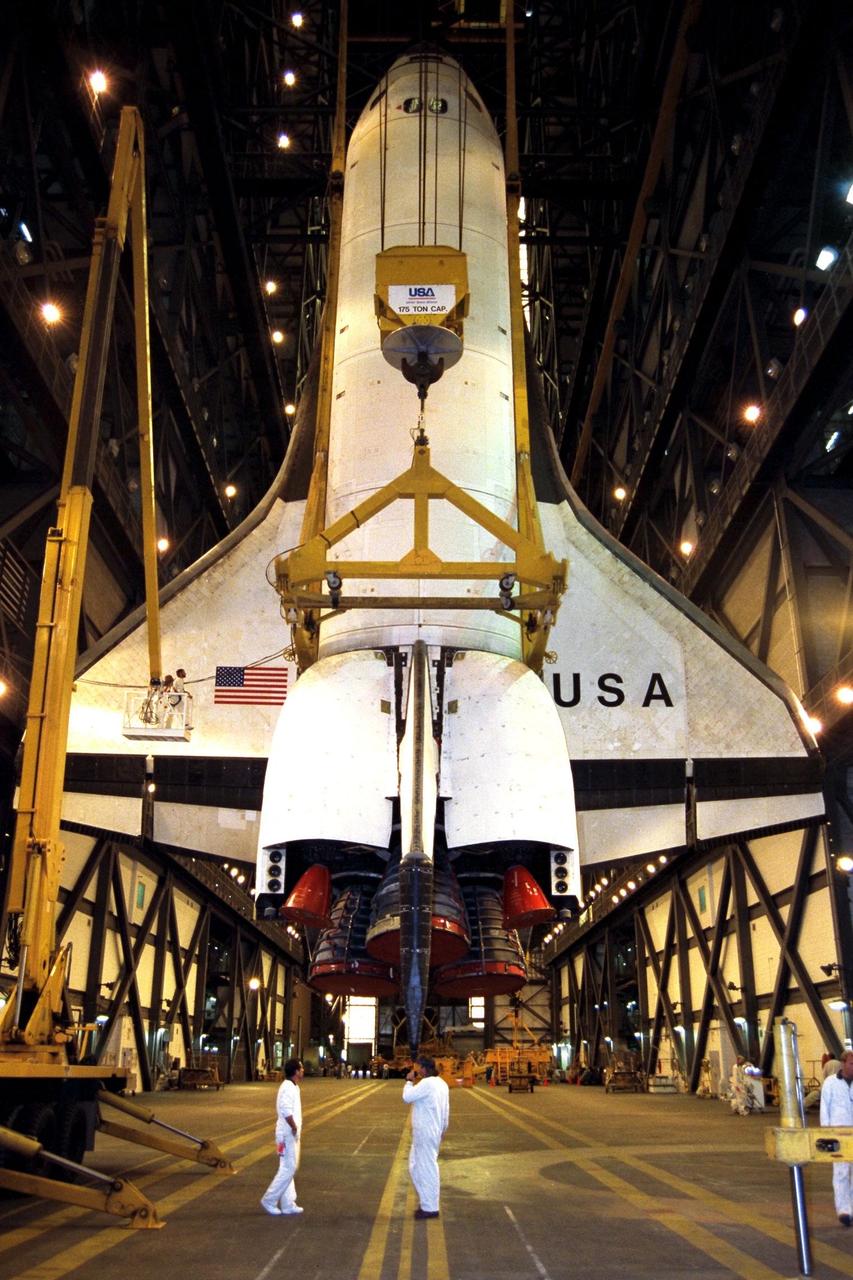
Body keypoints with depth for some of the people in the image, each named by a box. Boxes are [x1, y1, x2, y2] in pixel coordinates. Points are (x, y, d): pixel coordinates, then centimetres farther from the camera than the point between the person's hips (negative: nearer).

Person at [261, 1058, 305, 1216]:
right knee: (288, 1169, -5)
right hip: (288, 1135, -10)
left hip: (291, 1135, 10)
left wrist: (296, 1128, 10)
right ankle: (269, 1200, 3)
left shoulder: (293, 1087, 11)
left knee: (289, 1169, 13)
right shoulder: (288, 1088, -20)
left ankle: (288, 1204, 19)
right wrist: (294, 1128, -18)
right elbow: (286, 1111, -27)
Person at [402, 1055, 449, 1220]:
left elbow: (407, 1097, -20)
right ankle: (427, 1201, 24)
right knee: (415, 1167, 18)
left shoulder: (427, 1083, -19)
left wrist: (409, 1081, -8)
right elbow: (446, 1110, 16)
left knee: (426, 1168, 0)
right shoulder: (440, 1083, 12)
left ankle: (430, 1208, 8)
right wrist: (442, 1129, 22)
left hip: (425, 1133, -10)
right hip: (433, 1131, 10)